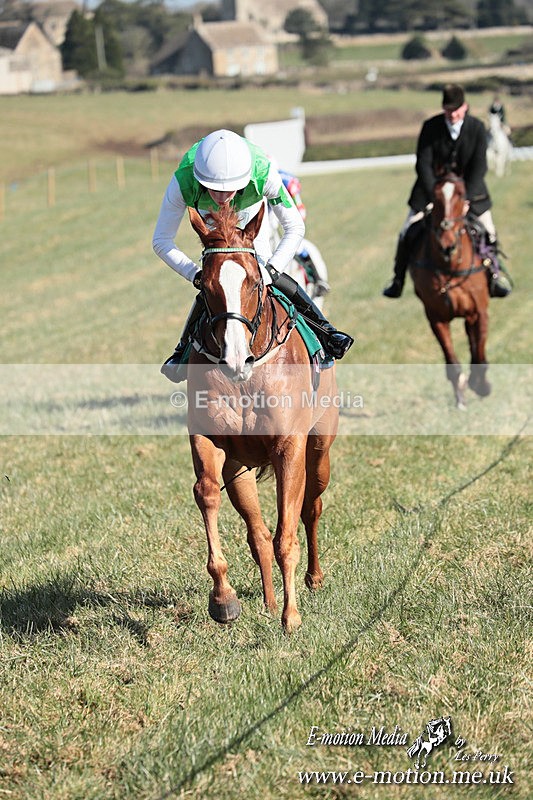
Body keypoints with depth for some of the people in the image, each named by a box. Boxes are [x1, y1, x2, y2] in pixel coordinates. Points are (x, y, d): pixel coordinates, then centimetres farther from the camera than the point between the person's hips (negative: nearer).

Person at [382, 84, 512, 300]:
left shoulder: (477, 128, -12)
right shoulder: (430, 127, -13)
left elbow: (479, 167, -15)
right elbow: (423, 165, -15)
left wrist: (465, 198, -25)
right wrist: (434, 197, -25)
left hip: (468, 188, 1)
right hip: (432, 187, 0)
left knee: (488, 233, 0)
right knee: (407, 234, -5)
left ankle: (494, 273, 26)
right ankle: (398, 280, 12)